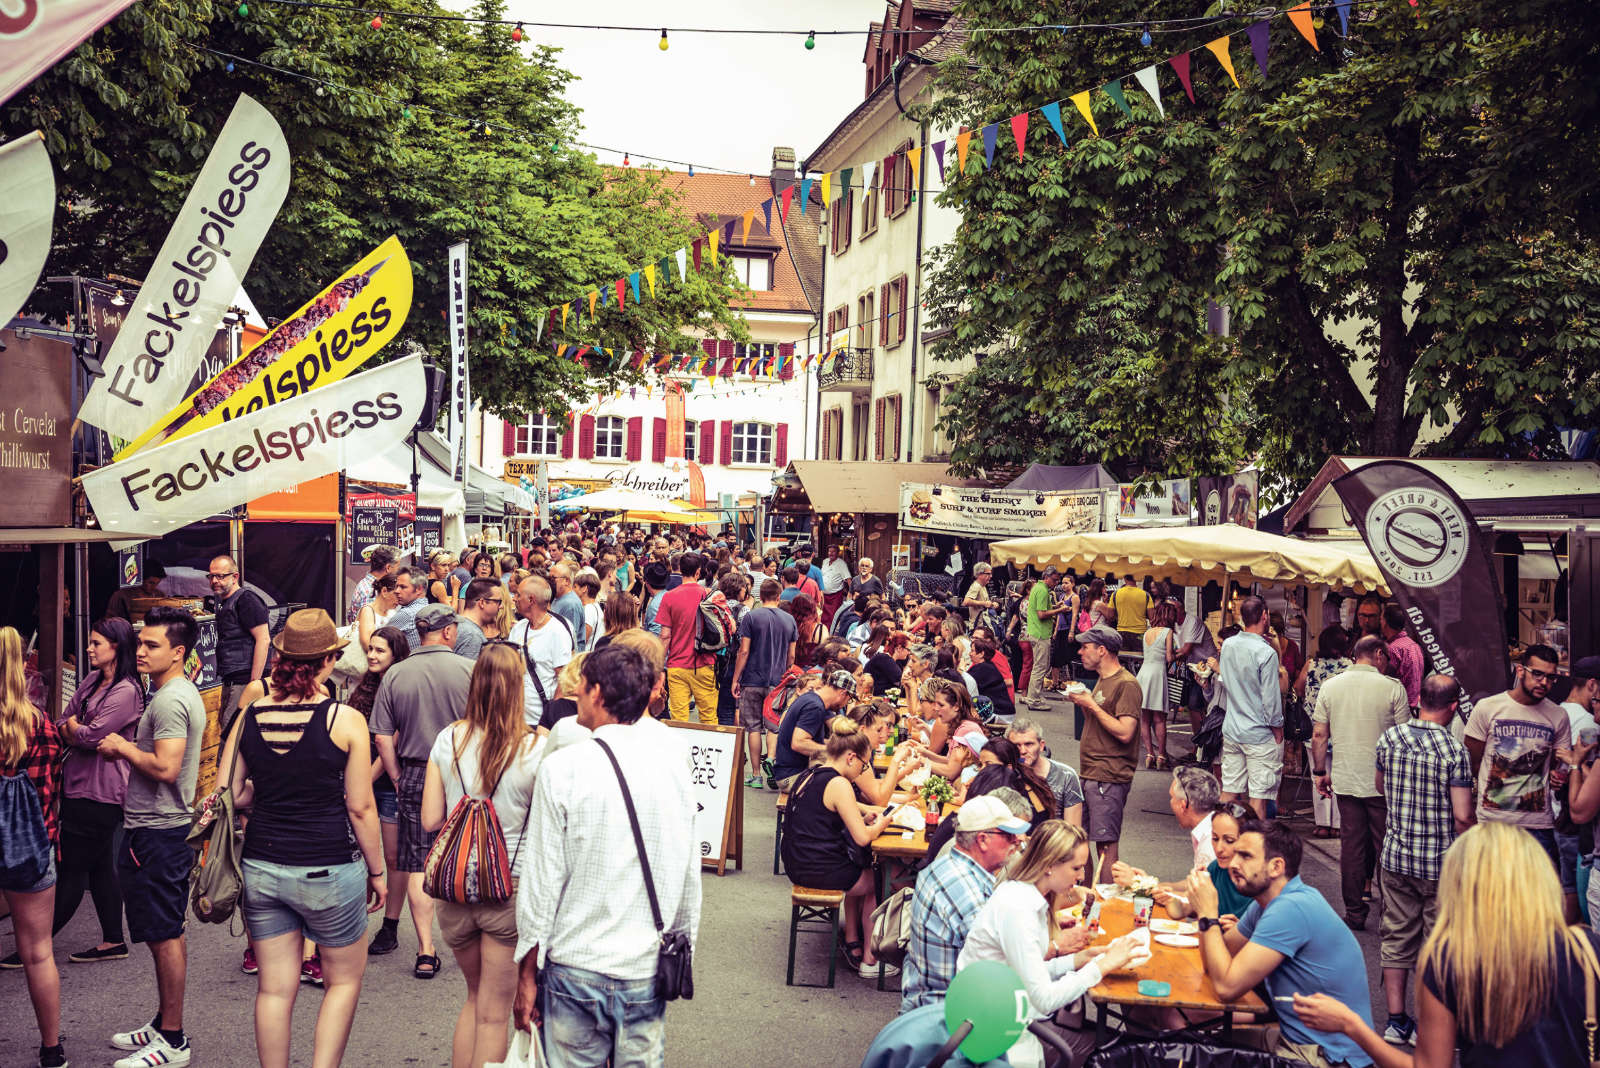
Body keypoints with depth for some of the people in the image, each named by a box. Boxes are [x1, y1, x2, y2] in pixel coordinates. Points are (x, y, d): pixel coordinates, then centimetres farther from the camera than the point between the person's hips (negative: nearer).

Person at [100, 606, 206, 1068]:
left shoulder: (170, 700, -18)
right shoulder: (183, 693, 15)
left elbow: (166, 768, -26)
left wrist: (124, 748, -12)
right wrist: (129, 749, 13)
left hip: (155, 834, -11)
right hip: (169, 826, 11)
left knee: (164, 937, -5)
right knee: (166, 934, 17)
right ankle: (164, 1026, 28)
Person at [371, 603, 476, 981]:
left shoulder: (394, 675, -1)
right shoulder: (469, 669, -8)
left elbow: (383, 738, -1)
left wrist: (398, 780, 10)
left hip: (415, 776, 1)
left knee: (419, 865, 7)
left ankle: (425, 953, 9)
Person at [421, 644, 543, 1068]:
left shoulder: (448, 740, -5)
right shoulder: (535, 748, -14)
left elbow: (430, 821, -1)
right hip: (511, 890, -3)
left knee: (475, 997, 25)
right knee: (494, 1012, 11)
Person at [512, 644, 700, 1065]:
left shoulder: (562, 769, -11)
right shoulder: (674, 765, -1)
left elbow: (541, 881, -8)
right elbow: (689, 876, 5)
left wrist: (527, 976, 2)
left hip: (576, 968, -2)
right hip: (649, 971, 3)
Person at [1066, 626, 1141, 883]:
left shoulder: (1126, 685, -12)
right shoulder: (1102, 680, 18)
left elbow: (1124, 732, -21)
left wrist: (1092, 705, -16)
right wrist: (1082, 701, 5)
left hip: (1109, 778, -9)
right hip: (1088, 774, 9)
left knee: (1105, 843, -6)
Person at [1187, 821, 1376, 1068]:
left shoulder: (1291, 909, -24)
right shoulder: (1264, 904, 5)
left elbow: (1227, 986, -25)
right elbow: (1214, 964, 9)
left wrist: (1208, 914, -17)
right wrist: (1204, 911, -6)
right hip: (1297, 1039, 8)